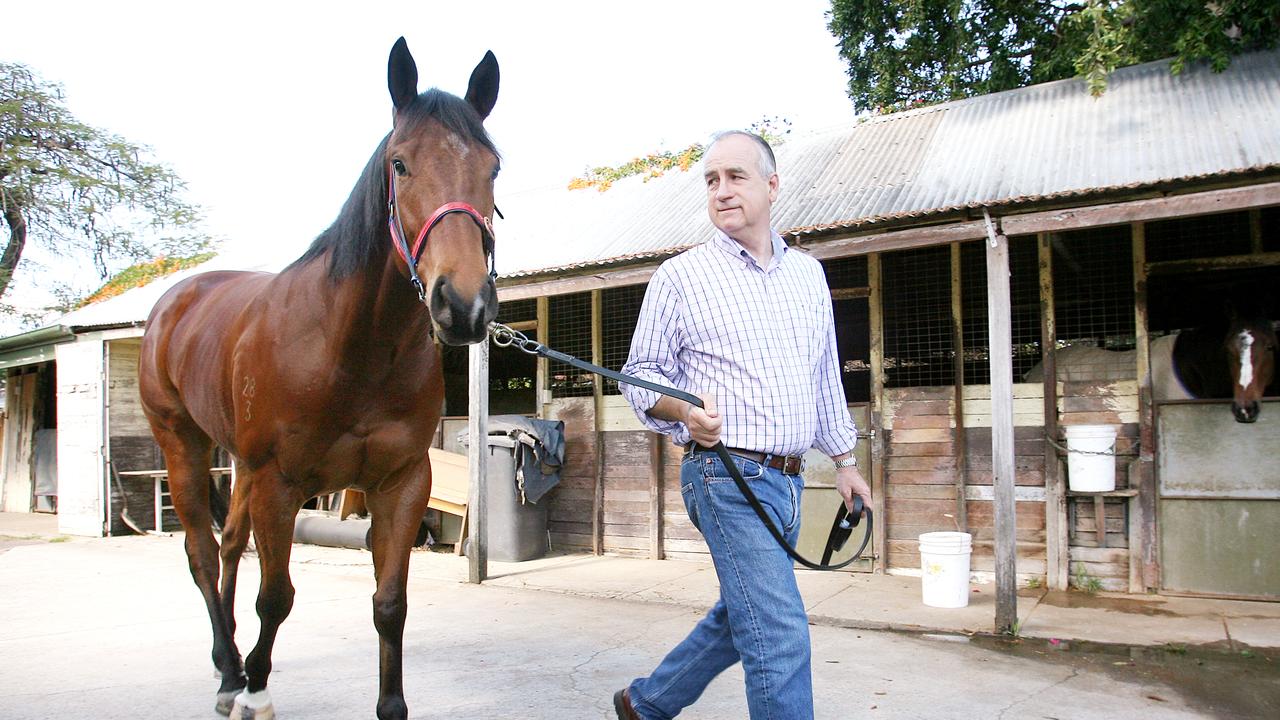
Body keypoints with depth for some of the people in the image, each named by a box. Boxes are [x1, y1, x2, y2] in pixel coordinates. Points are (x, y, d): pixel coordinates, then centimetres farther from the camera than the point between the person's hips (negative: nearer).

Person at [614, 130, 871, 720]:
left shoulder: (809, 273, 12)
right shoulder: (679, 276, -3)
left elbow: (826, 377, 18)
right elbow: (640, 373, -1)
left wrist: (844, 460, 18)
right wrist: (683, 410, -22)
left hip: (787, 480, 7)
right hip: (727, 474, -7)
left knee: (741, 618, 19)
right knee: (781, 634, -10)